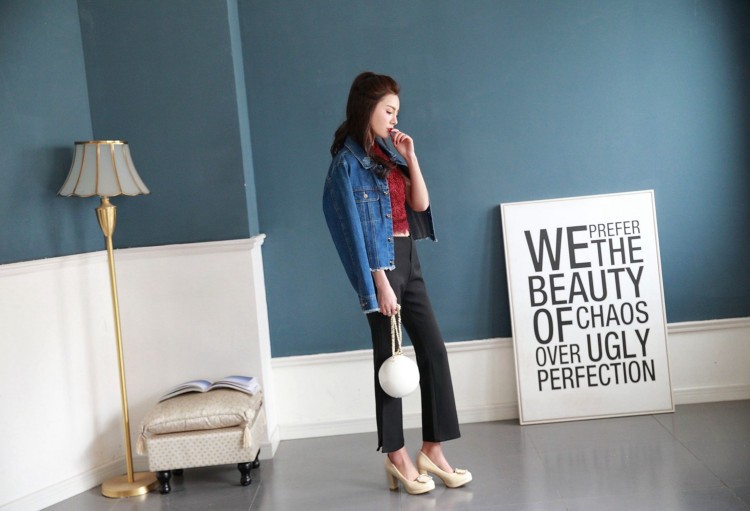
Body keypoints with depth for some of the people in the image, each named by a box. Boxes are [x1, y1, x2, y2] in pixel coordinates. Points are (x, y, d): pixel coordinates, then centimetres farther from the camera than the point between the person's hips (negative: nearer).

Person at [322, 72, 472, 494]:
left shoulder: (387, 153, 12)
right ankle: (397, 457, 12)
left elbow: (420, 205, 10)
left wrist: (410, 157, 0)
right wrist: (380, 283, -18)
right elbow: (356, 228, -14)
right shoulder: (348, 161, -10)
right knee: (390, 357, 0)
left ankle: (433, 450, 13)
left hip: (408, 258, 8)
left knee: (434, 349, 5)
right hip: (381, 264, -8)